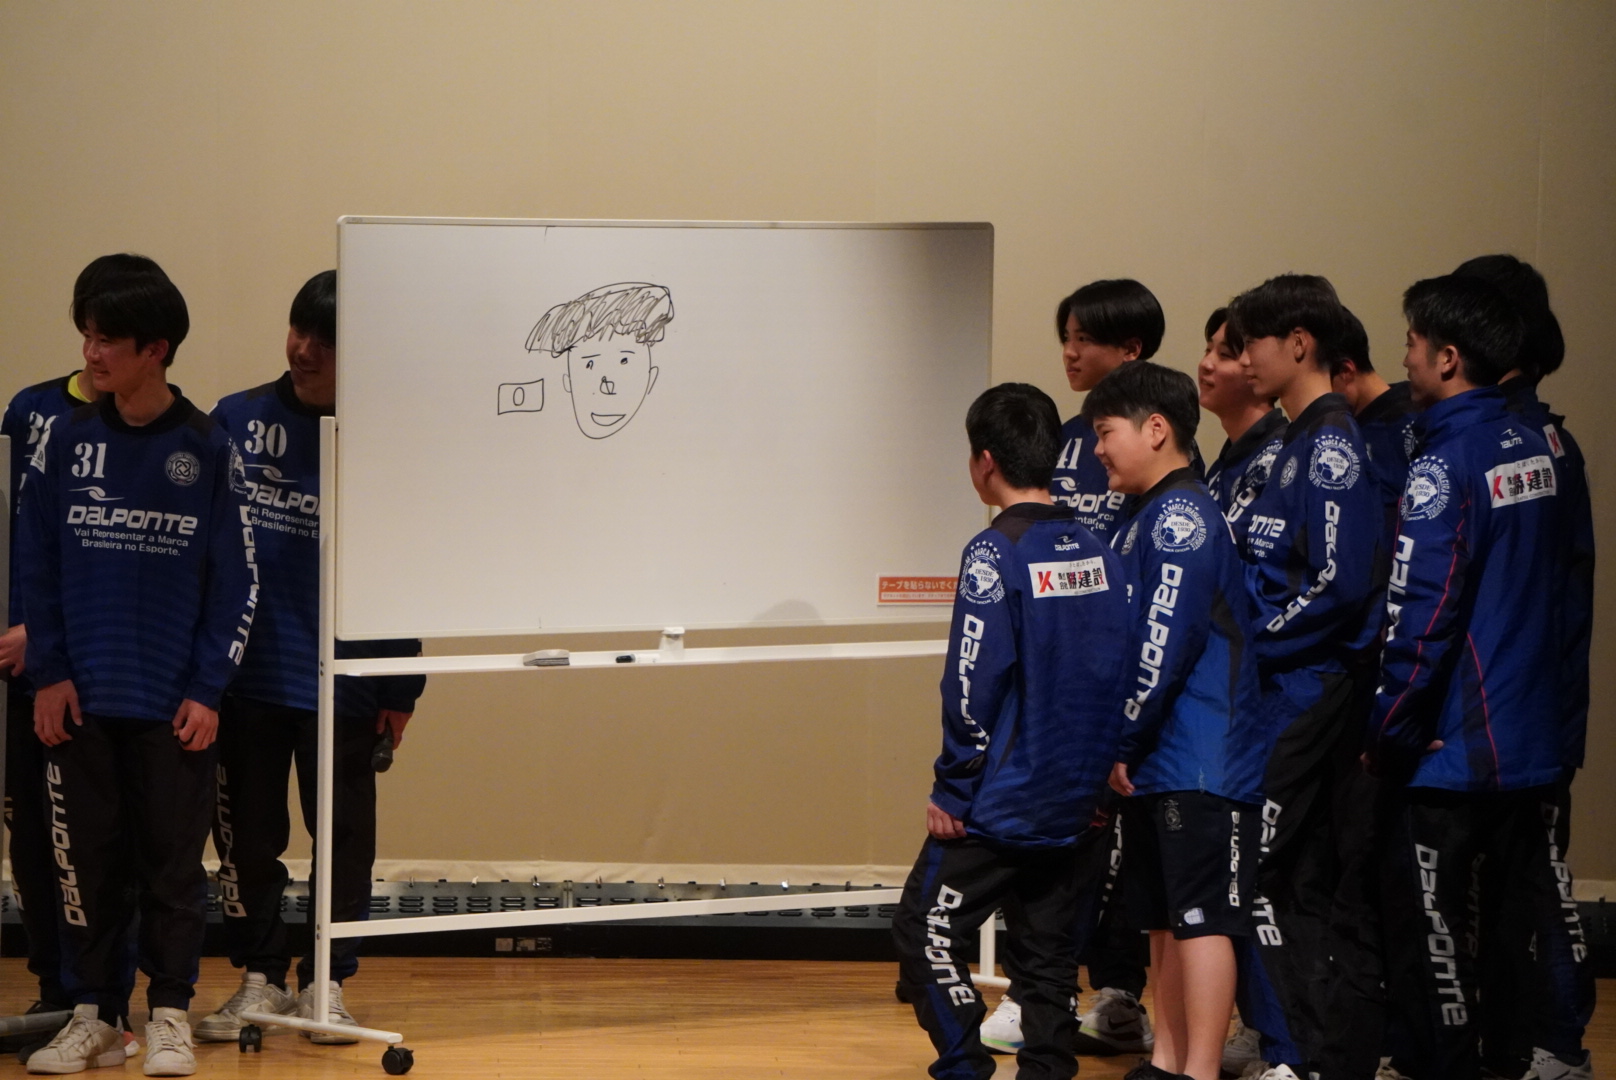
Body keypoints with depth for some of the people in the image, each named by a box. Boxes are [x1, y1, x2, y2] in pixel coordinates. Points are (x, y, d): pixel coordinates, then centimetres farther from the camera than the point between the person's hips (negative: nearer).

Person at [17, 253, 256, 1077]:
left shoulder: (208, 450, -1)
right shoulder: (65, 440, 4)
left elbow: (236, 581, 0)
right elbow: (36, 565, 5)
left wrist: (208, 690, -6)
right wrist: (47, 674, -2)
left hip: (174, 706, -2)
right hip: (80, 700, 2)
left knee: (174, 861, 3)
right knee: (86, 860, 6)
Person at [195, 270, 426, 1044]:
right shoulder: (236, 422, 2)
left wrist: (400, 689, -3)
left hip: (343, 684, -2)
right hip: (243, 675, 2)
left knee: (343, 837, 7)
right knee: (246, 835, 9)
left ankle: (325, 982, 20)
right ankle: (258, 978, 21)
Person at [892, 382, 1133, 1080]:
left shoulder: (996, 553, -13)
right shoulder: (1099, 553, 7)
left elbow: (974, 687, -16)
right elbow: (1121, 675, 10)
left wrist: (951, 790, -9)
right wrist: (1098, 773, 16)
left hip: (1001, 806, -6)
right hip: (1080, 806, 7)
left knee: (925, 930, 3)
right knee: (1049, 956, 11)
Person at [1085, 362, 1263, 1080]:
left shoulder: (1182, 515, -13)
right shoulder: (1150, 521, 17)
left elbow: (1164, 645, -18)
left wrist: (1123, 743, -12)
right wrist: (1122, 749, 12)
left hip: (1203, 764, -10)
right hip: (1158, 766, 10)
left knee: (1202, 917, -7)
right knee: (1164, 920, 14)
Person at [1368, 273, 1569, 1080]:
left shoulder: (1443, 464, -17)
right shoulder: (1534, 447, 8)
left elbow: (1420, 615, -19)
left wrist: (1386, 733, -11)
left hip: (1450, 743, -8)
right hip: (1530, 740, 8)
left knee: (1431, 922, 1)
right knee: (1522, 903, 15)